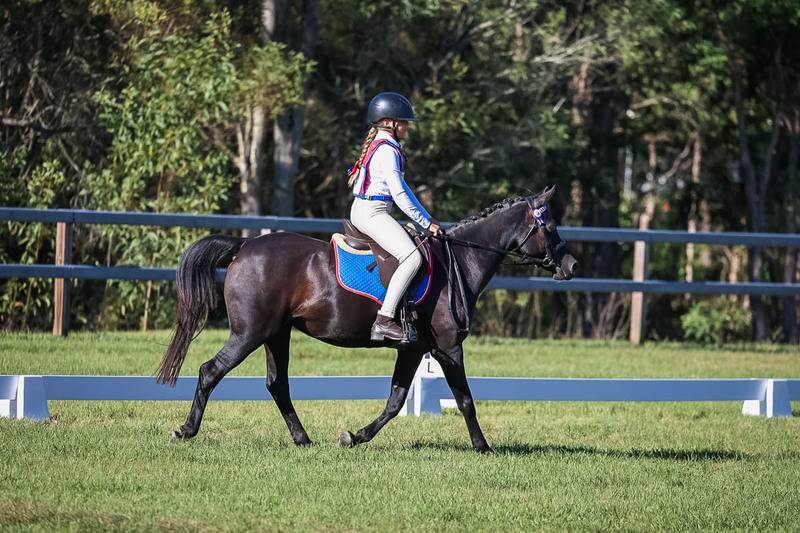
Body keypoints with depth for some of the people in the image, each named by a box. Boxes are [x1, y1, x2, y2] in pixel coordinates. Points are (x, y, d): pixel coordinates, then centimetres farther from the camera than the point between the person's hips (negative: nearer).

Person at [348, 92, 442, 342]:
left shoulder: (378, 145, 18)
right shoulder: (387, 151, -14)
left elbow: (401, 188, 20)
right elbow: (400, 194, -19)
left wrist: (426, 218, 15)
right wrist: (426, 222, -12)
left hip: (362, 211, 11)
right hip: (372, 213, -11)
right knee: (412, 257, -24)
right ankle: (383, 321, -31)